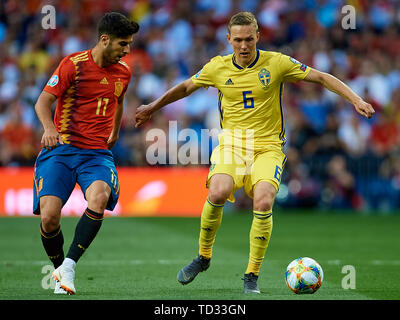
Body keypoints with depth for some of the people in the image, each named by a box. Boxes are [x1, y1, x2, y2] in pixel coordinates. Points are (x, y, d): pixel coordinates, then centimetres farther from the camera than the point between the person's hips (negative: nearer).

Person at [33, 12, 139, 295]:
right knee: (49, 216, -17)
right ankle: (59, 272, 11)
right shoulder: (74, 64, -5)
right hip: (61, 149, -2)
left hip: (98, 153, 3)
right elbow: (43, 102, -5)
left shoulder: (123, 72, 9)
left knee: (99, 198, -31)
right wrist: (49, 128, -23)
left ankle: (69, 266, -24)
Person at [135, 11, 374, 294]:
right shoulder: (217, 68, 1)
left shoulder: (276, 63, -5)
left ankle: (252, 275, -10)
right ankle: (203, 256, -2)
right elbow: (186, 87, 19)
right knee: (218, 193, -28)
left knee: (263, 201, -27)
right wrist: (153, 107, 23)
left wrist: (356, 100, -7)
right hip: (231, 144, 1)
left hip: (267, 147, -1)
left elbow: (322, 78, 1)